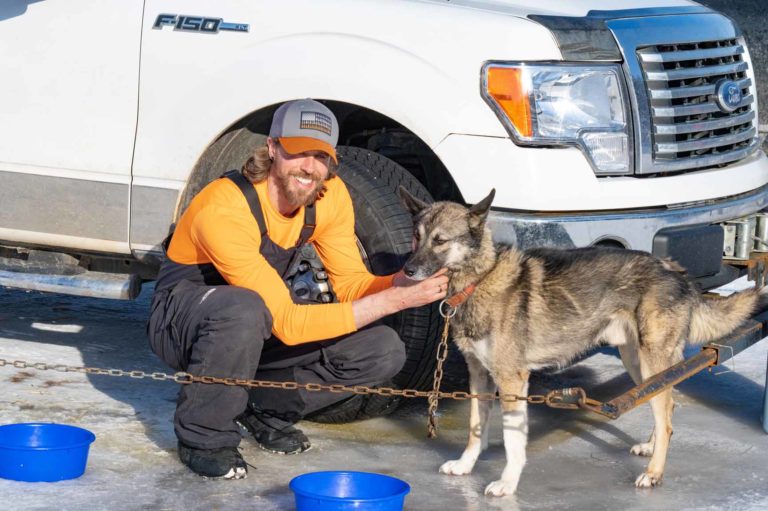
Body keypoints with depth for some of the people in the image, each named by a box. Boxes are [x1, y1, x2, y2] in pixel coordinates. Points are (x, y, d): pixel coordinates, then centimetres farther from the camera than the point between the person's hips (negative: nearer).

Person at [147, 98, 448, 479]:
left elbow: (351, 285, -5)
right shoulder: (224, 210, -33)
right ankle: (203, 438, -18)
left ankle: (264, 408, 5)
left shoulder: (330, 195, -12)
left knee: (383, 351, -12)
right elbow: (288, 323, -35)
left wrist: (401, 282, -29)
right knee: (245, 309, -42)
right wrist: (393, 300, -38)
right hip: (180, 316, -6)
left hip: (255, 332, 6)